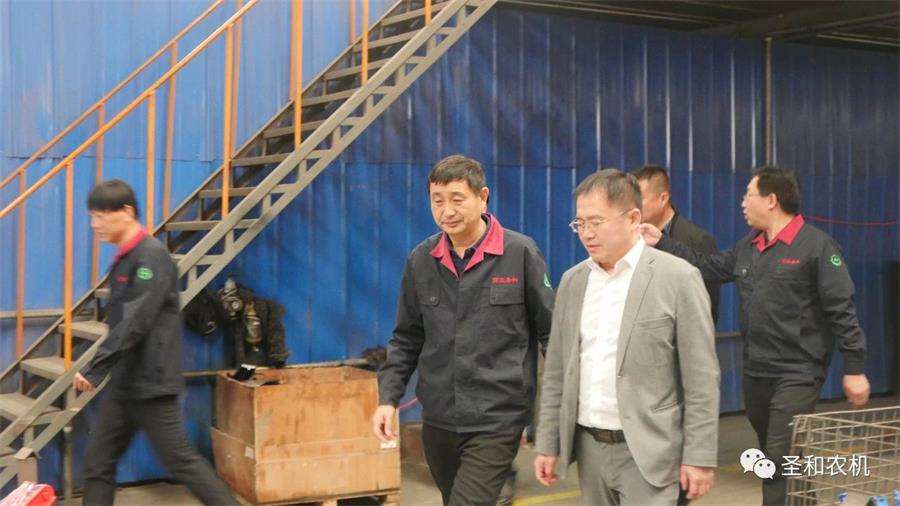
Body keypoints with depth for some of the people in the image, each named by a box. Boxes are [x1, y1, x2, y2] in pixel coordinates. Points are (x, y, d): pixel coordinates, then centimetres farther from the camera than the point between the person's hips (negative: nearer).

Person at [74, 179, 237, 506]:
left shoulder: (152, 256, -16)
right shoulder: (124, 258, 13)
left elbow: (135, 323, -23)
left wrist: (94, 370, -23)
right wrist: (98, 370, 14)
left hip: (151, 384, -9)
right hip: (123, 384, 9)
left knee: (180, 461, -3)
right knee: (97, 462, 9)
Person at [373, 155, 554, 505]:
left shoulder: (520, 253, -7)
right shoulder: (421, 260, 4)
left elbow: (552, 333, -2)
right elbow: (406, 338, 12)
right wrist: (388, 398, 2)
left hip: (495, 421, -5)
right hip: (438, 420, 5)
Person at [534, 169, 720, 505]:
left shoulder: (678, 279, -8)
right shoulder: (572, 281, 8)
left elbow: (701, 378, -8)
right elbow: (557, 372, 12)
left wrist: (699, 457, -10)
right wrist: (547, 444, 9)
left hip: (648, 452, -5)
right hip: (589, 447, 5)